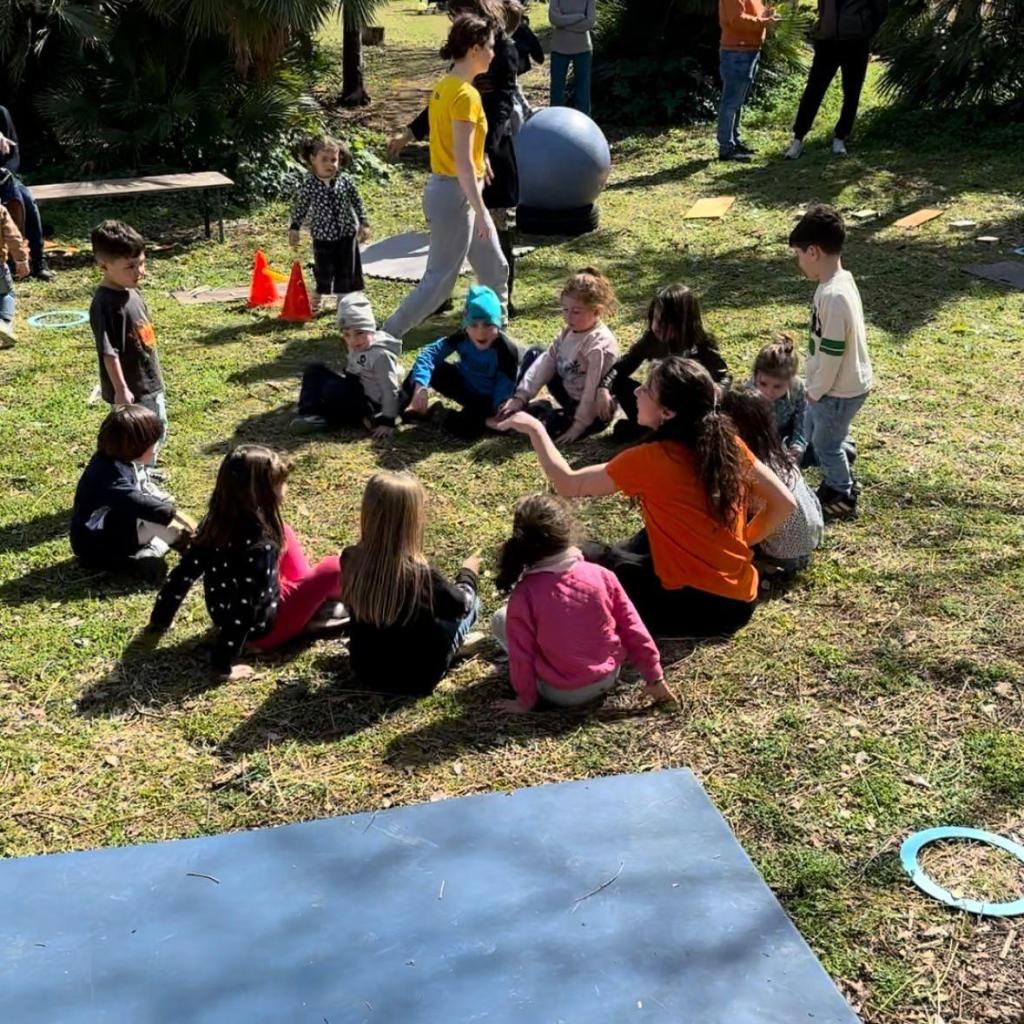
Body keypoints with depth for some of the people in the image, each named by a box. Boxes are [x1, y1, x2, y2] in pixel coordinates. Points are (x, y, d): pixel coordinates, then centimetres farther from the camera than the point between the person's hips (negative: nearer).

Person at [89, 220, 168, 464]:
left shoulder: (131, 291, 4)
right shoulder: (105, 304, -24)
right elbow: (109, 352, -25)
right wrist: (121, 390, -25)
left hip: (150, 382, 10)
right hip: (131, 388, -10)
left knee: (158, 431, 24)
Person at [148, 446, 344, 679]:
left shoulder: (214, 524, -10)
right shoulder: (261, 546, -31)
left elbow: (182, 576, -3)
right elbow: (244, 609, -31)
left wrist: (159, 621, 9)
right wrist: (224, 664, -25)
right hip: (264, 628, -7)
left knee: (285, 533, 14)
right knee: (334, 568, -6)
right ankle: (318, 614, 18)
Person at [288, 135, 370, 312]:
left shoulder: (345, 181, -7)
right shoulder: (309, 185, -11)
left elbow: (357, 203, 3)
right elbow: (300, 208, 0)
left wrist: (364, 224, 1)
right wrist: (294, 229, 0)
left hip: (347, 233, 2)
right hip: (322, 236, -1)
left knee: (347, 268, 7)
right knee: (323, 270, 4)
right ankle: (318, 298, 27)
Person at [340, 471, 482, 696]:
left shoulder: (350, 560, -18)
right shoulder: (421, 575, -32)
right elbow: (460, 603, -9)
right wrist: (468, 574, 12)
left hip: (365, 672, 5)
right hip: (415, 679, -5)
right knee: (472, 602, 15)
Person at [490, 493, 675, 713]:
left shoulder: (523, 595, -23)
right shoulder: (601, 575, -15)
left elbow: (522, 656, -15)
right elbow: (634, 630, -6)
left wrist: (526, 701, 2)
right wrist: (655, 678, 6)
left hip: (562, 695, -4)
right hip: (609, 677, 4)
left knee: (500, 619, 9)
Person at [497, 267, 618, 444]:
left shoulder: (599, 344, -27)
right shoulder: (569, 331, -2)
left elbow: (593, 390, -26)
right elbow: (546, 362, -4)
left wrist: (579, 426, -25)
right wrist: (521, 396, -11)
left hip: (592, 411, -9)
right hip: (570, 394, 9)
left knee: (544, 425, -31)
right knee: (534, 355, 9)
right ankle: (515, 407, 7)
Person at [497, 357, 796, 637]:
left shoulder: (651, 459, -16)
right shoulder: (727, 441, -1)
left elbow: (568, 484, -5)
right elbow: (784, 502, 3)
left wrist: (535, 429, 6)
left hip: (698, 606, -6)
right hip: (740, 600, 6)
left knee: (583, 560, 10)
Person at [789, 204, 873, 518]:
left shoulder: (833, 296, -32)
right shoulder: (842, 279, -1)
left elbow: (831, 354, -26)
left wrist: (815, 390, -12)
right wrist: (815, 386, 15)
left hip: (839, 389, -9)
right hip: (848, 382, 9)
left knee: (825, 442, 12)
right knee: (815, 430, 27)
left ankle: (841, 499, 31)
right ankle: (841, 482, 44)